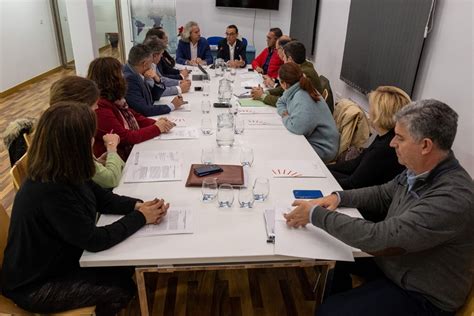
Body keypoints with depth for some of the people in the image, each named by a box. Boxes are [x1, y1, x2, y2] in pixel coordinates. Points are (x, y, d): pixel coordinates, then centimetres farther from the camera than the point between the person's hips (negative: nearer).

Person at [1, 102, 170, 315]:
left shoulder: (65, 174, -10)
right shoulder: (49, 191, -37)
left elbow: (102, 198, 3)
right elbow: (94, 240, -30)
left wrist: (137, 205, -14)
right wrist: (141, 217, -20)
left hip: (58, 259, 8)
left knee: (124, 266, 7)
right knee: (122, 289, -4)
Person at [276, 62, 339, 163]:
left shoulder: (302, 99, -27)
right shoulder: (294, 91, 0)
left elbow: (296, 127, -39)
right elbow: (281, 102, 19)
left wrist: (285, 117, -17)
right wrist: (285, 112, -5)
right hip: (307, 138, 8)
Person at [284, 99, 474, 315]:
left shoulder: (453, 198, -34)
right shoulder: (419, 170, -8)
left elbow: (377, 237, -36)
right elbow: (383, 195, 9)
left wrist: (315, 214, -28)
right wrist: (339, 197, -7)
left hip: (421, 295, -7)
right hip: (393, 257, 8)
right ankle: (342, 298, 33)